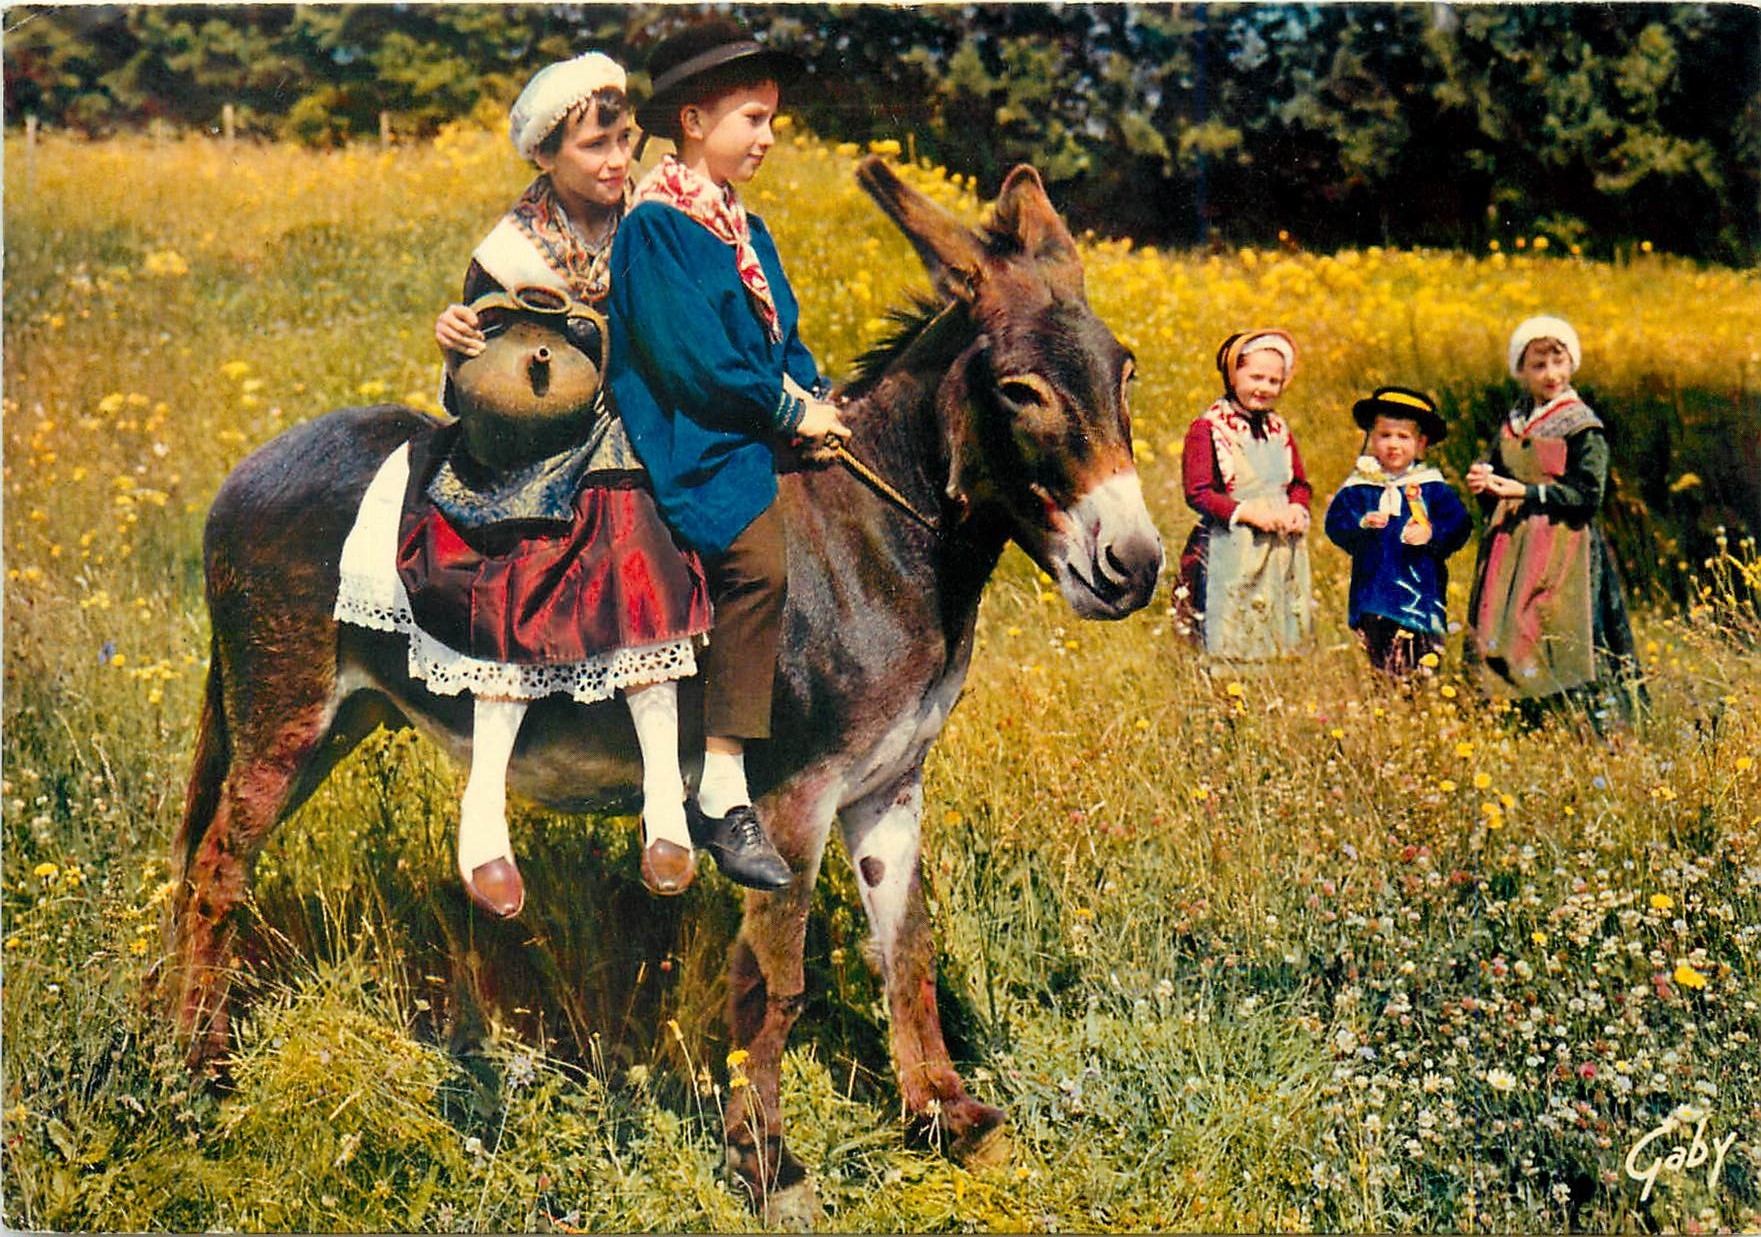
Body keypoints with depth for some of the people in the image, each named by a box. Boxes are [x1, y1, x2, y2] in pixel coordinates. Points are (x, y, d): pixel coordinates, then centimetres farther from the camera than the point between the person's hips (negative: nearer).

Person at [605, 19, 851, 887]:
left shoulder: (745, 228, 19)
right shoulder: (655, 224, -9)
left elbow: (781, 334, 19)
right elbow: (691, 354, -16)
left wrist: (815, 394, -1)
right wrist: (792, 411, -12)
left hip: (760, 431, 10)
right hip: (691, 440, -9)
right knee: (759, 559, -28)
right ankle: (723, 790, -24)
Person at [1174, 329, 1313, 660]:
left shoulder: (1279, 429, 14)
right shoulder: (1208, 429, -6)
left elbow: (1299, 483, 18)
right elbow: (1198, 493, -11)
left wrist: (1297, 509, -4)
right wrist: (1247, 512, -20)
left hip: (1282, 554, 6)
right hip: (1231, 555, -6)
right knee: (1231, 654, -5)